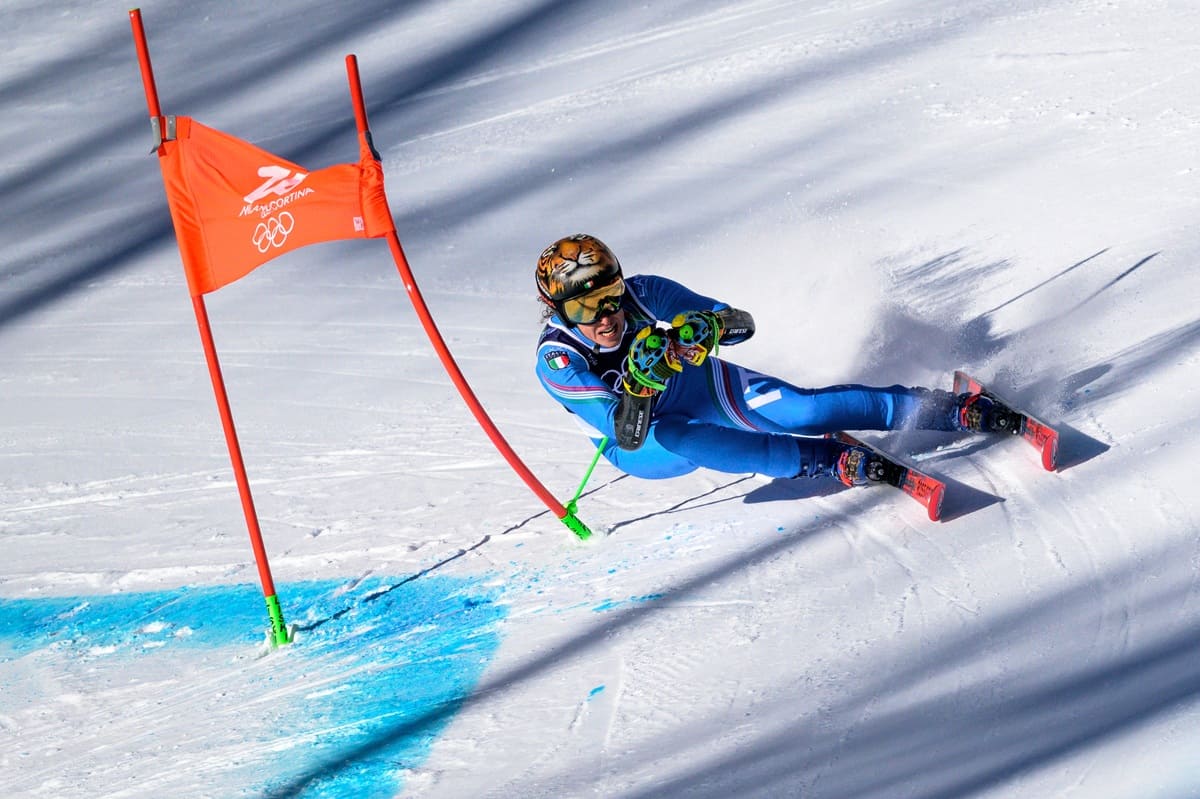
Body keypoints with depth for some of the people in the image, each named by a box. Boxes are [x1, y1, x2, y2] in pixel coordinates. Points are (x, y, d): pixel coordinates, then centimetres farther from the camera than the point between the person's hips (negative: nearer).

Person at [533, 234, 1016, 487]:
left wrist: (709, 326, -41)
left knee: (800, 407, -22)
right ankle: (834, 462, -42)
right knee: (676, 438, -39)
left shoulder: (639, 293, -20)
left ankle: (962, 411, -25)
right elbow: (626, 434, -33)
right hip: (638, 449, -2)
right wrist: (641, 381, -51)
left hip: (698, 385, 2)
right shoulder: (557, 361, -27)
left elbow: (741, 323, -19)